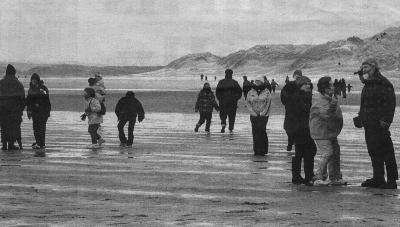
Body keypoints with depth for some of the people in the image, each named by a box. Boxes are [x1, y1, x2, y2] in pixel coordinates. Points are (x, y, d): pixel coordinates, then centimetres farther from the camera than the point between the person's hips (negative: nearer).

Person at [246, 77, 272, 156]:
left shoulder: (266, 92, 3)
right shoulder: (251, 92, 10)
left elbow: (268, 104, -1)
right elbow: (248, 103, 7)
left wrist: (263, 113, -8)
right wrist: (252, 112, -5)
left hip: (263, 115, -3)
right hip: (254, 116, 3)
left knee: (262, 131, -10)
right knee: (255, 132, -1)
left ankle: (263, 150, -5)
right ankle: (256, 150, 4)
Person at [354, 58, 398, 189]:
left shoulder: (384, 84, -9)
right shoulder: (367, 86, 19)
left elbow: (390, 103, -15)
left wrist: (386, 120, -21)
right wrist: (360, 118, 16)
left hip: (379, 124, -9)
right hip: (369, 125, 9)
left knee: (386, 152, -8)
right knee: (374, 152, 11)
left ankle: (392, 181, -6)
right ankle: (378, 179, 18)